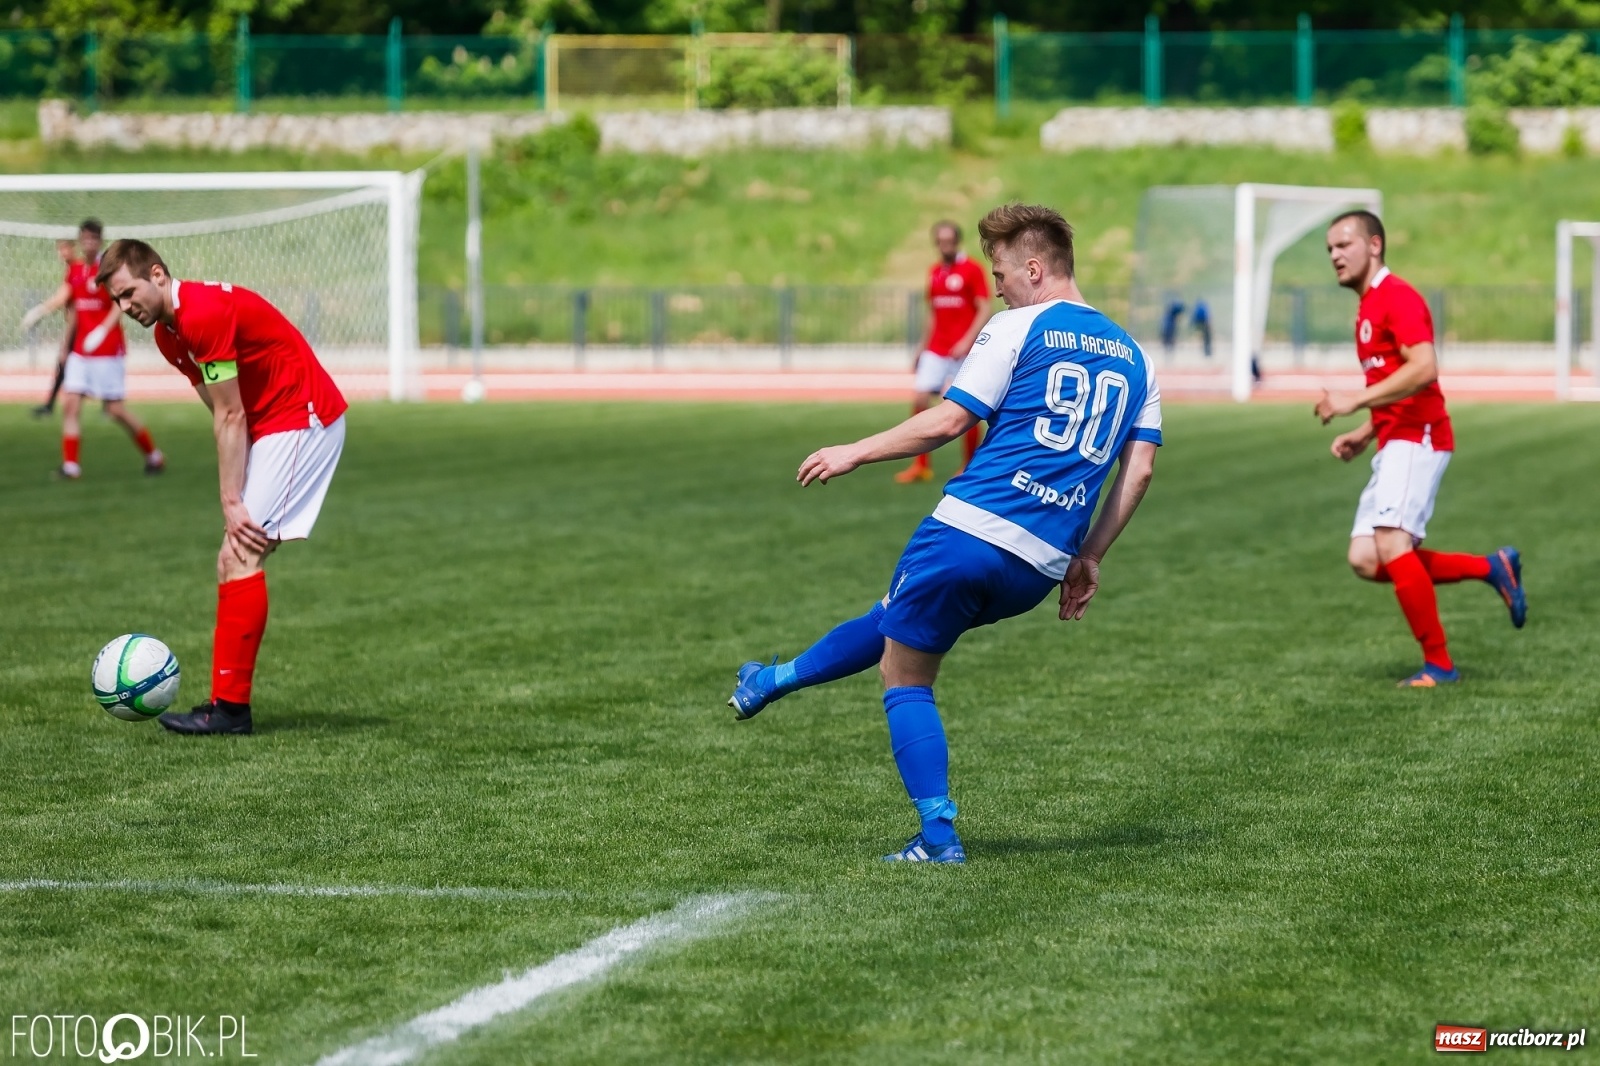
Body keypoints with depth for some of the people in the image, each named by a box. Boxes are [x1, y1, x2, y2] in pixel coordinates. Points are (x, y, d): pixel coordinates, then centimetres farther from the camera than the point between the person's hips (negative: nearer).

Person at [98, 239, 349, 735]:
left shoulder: (205, 314, -21)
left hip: (304, 418, -10)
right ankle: (227, 702, 5)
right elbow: (227, 418, 6)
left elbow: (231, 419, -19)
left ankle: (230, 706, -15)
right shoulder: (168, 333, 10)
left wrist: (232, 503, -16)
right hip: (271, 426, 10)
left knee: (242, 555, -15)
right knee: (233, 561, 5)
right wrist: (234, 499, -5)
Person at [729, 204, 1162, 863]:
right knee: (898, 621, 28)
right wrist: (1088, 558, 16)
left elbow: (949, 421, -6)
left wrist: (854, 453, 5)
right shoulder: (1133, 357, 16)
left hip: (972, 530, -7)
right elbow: (1140, 468, 11)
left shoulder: (1018, 328, -2)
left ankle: (939, 837, 5)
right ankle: (776, 681, 40)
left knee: (906, 676, 11)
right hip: (1041, 569, 7)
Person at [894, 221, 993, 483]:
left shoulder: (972, 270, -6)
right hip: (936, 351, 5)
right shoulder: (935, 272, 12)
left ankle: (969, 467, 12)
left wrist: (967, 341, -21)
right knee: (919, 401, -5)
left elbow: (984, 310, -11)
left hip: (964, 351, -5)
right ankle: (921, 465, 2)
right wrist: (923, 348, 17)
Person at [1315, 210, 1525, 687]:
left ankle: (1439, 664, -12)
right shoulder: (1368, 308, 22)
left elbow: (1423, 369, -23)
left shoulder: (1397, 297, -9)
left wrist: (1354, 401, -22)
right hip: (1393, 445, 10)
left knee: (1392, 547, -20)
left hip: (1417, 438, -10)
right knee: (1365, 560, 1)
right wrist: (1362, 435, 16)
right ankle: (1492, 567, 10)